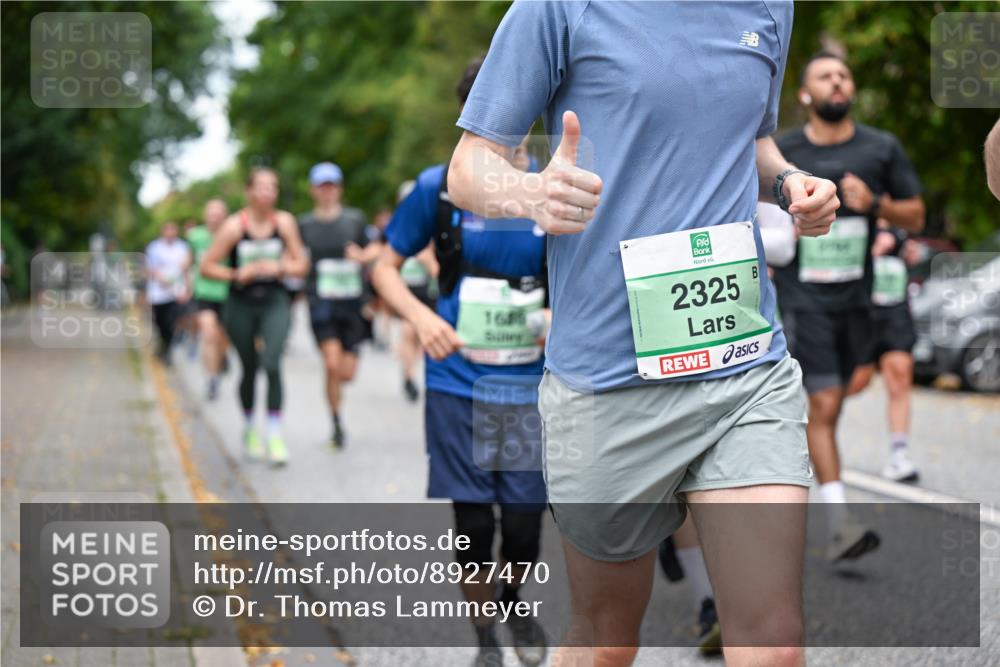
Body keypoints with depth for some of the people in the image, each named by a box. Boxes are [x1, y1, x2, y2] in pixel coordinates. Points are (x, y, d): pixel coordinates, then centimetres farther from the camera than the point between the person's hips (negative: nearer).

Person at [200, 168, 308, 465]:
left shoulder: (284, 222, -3)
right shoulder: (234, 226, -9)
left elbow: (301, 264, 5)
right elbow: (207, 266, -6)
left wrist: (280, 268, -14)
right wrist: (237, 274, -19)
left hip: (274, 303, 0)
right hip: (241, 304, 0)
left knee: (272, 364, -18)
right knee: (249, 370, 10)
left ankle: (275, 435, -14)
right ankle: (249, 429, 33)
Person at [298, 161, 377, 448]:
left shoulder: (355, 218, 6)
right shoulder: (304, 224, 5)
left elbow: (371, 253, 13)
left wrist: (362, 256, -8)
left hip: (352, 303, 1)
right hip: (321, 303, -1)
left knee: (347, 373, -1)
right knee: (332, 364, -16)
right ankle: (336, 423, 1)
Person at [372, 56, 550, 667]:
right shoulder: (438, 188, -2)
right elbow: (386, 266, 6)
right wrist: (420, 316, -13)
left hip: (533, 385, 0)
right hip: (459, 382, 0)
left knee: (523, 523, 1)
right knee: (474, 522, 3)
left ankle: (515, 600, 34)